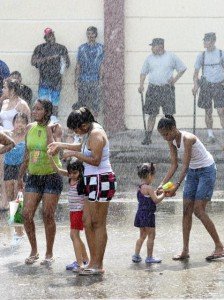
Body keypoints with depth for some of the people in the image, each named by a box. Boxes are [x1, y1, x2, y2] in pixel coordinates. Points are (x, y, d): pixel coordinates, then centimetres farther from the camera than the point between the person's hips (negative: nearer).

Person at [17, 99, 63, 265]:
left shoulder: (55, 127, -6)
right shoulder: (30, 128, 7)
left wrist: (49, 130, -17)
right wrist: (21, 176, 18)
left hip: (51, 176, -4)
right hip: (33, 177, 5)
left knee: (48, 215, -3)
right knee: (27, 215, -3)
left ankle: (49, 253, 11)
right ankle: (34, 251, 13)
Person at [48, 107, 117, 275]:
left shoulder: (96, 135, -16)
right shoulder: (91, 132, 15)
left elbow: (95, 160, -23)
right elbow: (83, 148, 32)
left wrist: (74, 154, -16)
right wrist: (61, 146, 31)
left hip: (101, 180, -10)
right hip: (93, 181, 10)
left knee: (98, 223, -5)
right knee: (87, 222, 8)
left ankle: (98, 265, -1)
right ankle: (93, 262, 12)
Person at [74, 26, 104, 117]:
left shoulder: (100, 48, 5)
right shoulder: (82, 48, 8)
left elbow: (101, 65, 3)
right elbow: (78, 66, 8)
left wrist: (101, 79, -6)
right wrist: (76, 80, 0)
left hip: (95, 81, -1)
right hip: (83, 81, 1)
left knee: (95, 103, -2)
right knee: (82, 103, -1)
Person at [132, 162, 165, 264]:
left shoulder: (140, 187, 11)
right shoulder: (148, 188, -16)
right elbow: (156, 200, -17)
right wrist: (163, 194, -4)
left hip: (140, 213, 9)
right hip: (148, 215, -9)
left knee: (142, 235, 19)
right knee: (151, 235, 0)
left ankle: (136, 255, 19)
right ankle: (149, 257, 3)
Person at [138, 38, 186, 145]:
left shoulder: (171, 57, 1)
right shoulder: (150, 58, 7)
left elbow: (182, 68, 9)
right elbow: (143, 72, 14)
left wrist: (175, 80, 0)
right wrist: (141, 85, 0)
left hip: (167, 89, -1)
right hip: (153, 89, 1)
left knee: (169, 114, 1)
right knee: (152, 114, 0)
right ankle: (148, 137, 1)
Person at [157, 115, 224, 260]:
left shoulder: (187, 139, -27)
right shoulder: (172, 141, -3)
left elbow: (185, 165, -29)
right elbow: (174, 165, -1)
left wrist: (177, 186, -34)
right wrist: (162, 184, -10)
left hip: (207, 170, -8)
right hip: (193, 172, 8)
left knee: (198, 210, -12)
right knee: (186, 211, 2)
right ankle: (185, 251, 4)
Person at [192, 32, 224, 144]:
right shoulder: (201, 55, 6)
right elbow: (196, 72, 9)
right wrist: (195, 85, -5)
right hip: (206, 85, 2)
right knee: (208, 111, 5)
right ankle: (210, 135, 14)